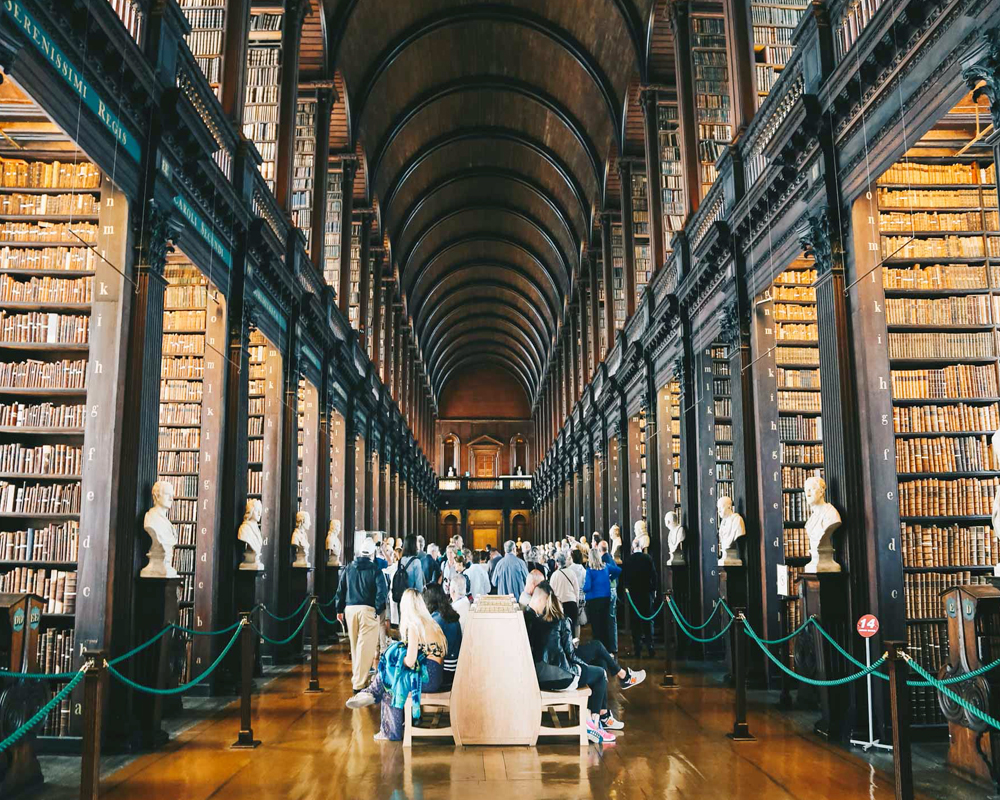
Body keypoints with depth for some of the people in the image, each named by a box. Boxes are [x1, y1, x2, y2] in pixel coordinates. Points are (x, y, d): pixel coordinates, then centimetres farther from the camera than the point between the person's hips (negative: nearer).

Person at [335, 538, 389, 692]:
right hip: (368, 610, -5)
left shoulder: (348, 569, 9)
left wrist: (339, 609, 15)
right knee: (365, 647, -3)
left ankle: (357, 677, 31)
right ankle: (359, 683, -7)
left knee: (355, 646, 19)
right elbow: (382, 592, -10)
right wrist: (378, 610, -2)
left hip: (350, 609, 5)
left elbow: (340, 590, 10)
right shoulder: (375, 570, -4)